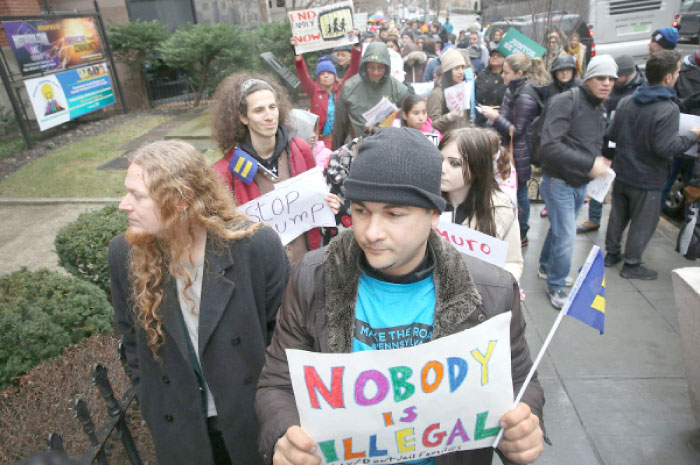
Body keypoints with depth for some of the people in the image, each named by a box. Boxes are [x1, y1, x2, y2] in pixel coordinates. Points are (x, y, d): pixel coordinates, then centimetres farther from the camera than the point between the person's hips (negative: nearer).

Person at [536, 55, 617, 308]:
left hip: (581, 183, 8)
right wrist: (590, 164, -28)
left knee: (560, 229, 21)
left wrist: (601, 162, 5)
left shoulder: (600, 109, 10)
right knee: (566, 237, -5)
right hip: (559, 182, -8)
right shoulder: (566, 101, -18)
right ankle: (555, 285, 15)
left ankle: (546, 267, 42)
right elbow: (550, 146, -28)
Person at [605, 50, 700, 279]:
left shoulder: (626, 101, -1)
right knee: (643, 223, 9)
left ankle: (612, 253, 33)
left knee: (618, 215, 20)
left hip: (621, 173, 6)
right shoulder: (668, 109, -22)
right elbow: (665, 148, -25)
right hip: (646, 179, -6)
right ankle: (631, 264, 20)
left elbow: (611, 134, 5)